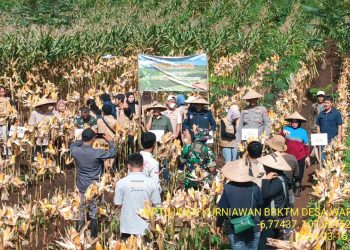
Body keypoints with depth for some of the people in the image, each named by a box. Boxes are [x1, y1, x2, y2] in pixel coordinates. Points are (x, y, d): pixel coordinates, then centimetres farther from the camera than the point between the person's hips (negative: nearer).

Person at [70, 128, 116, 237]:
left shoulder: (75, 151, -16)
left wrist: (84, 140, 6)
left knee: (81, 209, 19)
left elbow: (73, 144, 10)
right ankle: (93, 235, 21)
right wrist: (110, 141, 4)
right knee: (94, 212, 11)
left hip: (81, 186, 3)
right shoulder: (97, 153, -24)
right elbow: (113, 154, -10)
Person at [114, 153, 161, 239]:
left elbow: (117, 204, -3)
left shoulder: (121, 183, -9)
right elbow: (156, 204, -1)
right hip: (146, 228, 1)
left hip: (127, 228, 0)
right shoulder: (151, 183, -7)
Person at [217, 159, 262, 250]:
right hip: (253, 228, 2)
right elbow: (260, 204, 5)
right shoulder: (254, 187, -7)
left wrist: (219, 224, 8)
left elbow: (222, 208, -6)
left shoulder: (228, 188, -11)